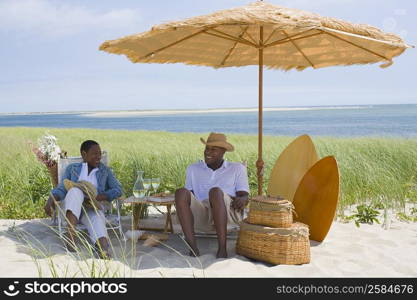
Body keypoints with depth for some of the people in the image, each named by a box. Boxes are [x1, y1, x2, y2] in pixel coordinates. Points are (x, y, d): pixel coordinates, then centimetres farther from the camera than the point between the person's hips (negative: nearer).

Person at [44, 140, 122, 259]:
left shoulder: (105, 171, 19)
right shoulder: (72, 168, 19)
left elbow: (118, 190, 6)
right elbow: (61, 189, 8)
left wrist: (98, 197, -12)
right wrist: (50, 200, -16)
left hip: (93, 208, 0)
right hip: (72, 207, 0)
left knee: (97, 222, -36)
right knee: (75, 190, -34)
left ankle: (103, 248, -68)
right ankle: (71, 234, -49)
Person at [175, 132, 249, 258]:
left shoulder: (237, 168, 16)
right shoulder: (193, 169, 22)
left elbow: (245, 196, 5)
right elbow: (190, 197, 14)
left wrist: (241, 199, -20)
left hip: (229, 213, -2)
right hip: (202, 216, 2)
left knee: (215, 192, -35)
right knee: (180, 193, -28)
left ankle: (222, 248, -35)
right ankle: (193, 248, -35)